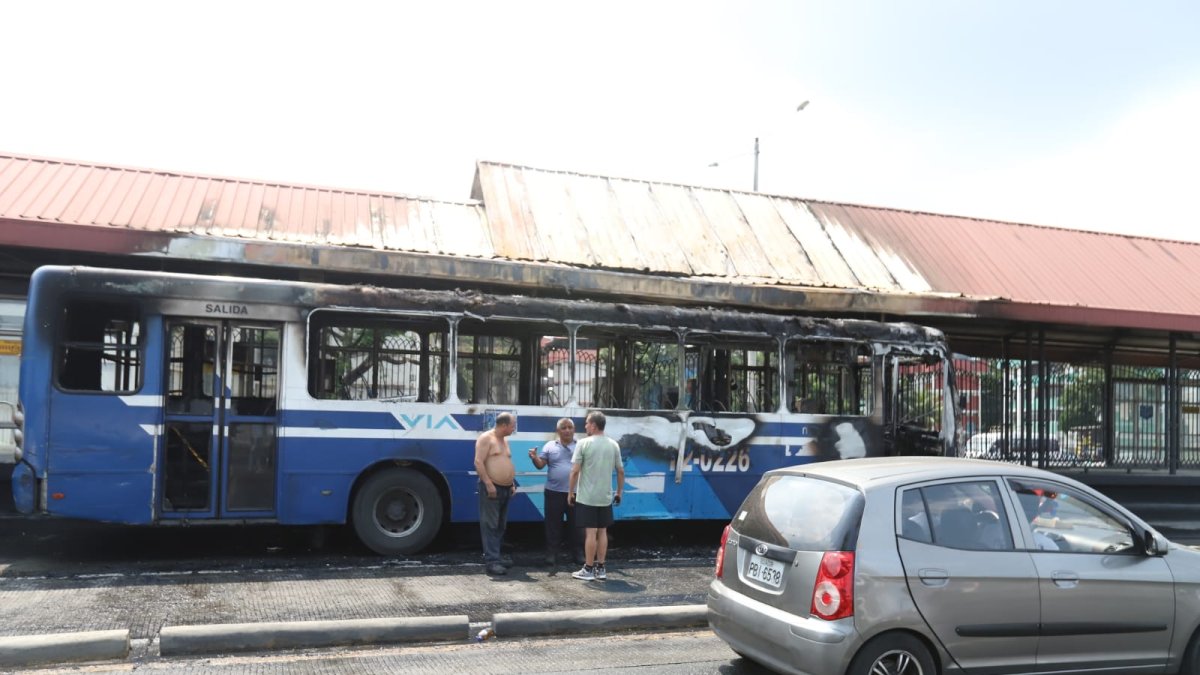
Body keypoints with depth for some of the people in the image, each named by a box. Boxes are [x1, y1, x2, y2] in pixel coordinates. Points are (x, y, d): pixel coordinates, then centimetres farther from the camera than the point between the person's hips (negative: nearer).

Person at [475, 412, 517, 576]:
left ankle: (495, 557, 17)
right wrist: (489, 484, -21)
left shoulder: (504, 440, 18)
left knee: (501, 525, 11)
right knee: (490, 525, -9)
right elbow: (478, 462, -17)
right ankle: (491, 561, -12)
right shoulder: (486, 438, -9)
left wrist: (511, 484, 17)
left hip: (505, 488, 9)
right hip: (491, 488, -9)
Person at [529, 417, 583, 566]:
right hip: (554, 492, 0)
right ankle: (552, 553, 13)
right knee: (553, 524, 5)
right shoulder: (550, 446, 5)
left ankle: (579, 552, 18)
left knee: (576, 524, 8)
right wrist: (534, 458, -20)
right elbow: (540, 465, 0)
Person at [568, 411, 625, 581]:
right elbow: (620, 471, 6)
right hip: (606, 497, 4)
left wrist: (571, 492, -1)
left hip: (586, 497, -4)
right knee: (602, 532, 12)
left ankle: (588, 570, 5)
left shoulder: (584, 443, -10)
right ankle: (600, 569, 17)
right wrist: (619, 492, 18)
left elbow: (575, 471, -11)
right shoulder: (613, 445, 3)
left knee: (590, 532, -1)